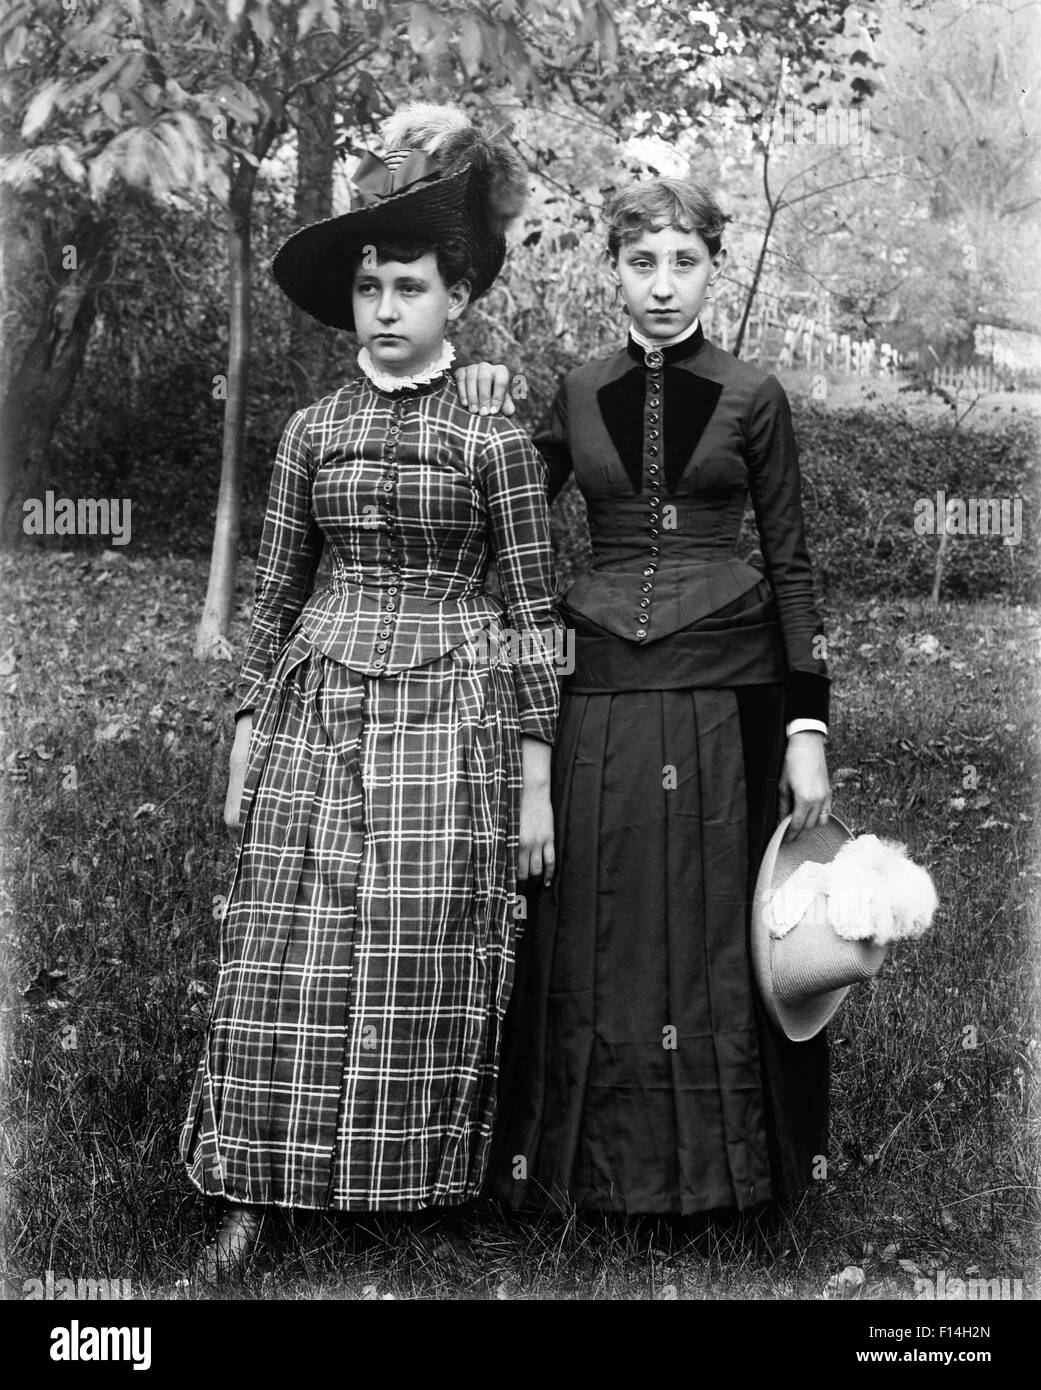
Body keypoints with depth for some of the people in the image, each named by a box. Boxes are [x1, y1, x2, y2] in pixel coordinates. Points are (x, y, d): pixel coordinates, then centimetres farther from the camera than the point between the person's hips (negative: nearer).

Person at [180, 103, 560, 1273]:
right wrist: (244, 748, 8)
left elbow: (533, 616, 1)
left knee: (426, 979, -1)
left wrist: (537, 785, -2)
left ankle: (416, 1208, 15)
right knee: (287, 969, 0)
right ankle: (254, 1201, 12)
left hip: (451, 716, -2)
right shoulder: (311, 431, 8)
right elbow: (272, 597, 11)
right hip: (317, 715, 2)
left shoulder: (496, 436, 0)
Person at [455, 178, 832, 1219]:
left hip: (726, 692, -1)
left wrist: (808, 726, -4)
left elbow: (791, 568, 2)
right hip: (600, 696, 2)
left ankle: (727, 1163, 19)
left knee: (717, 928, 4)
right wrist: (484, 410, 0)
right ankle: (597, 1159, 18)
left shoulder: (752, 399, 3)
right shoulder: (577, 393, 9)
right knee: (595, 936, 4)